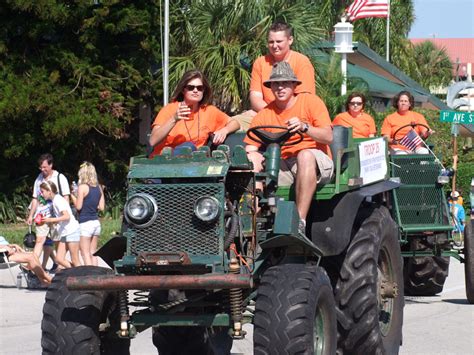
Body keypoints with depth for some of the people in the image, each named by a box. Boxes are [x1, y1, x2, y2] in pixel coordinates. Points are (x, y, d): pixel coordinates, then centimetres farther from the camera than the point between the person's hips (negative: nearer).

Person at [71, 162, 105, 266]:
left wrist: (72, 196, 4)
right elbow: (101, 207, 8)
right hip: (96, 222, 6)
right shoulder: (99, 187, 7)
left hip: (85, 223, -6)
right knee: (93, 253, 13)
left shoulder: (82, 187, -11)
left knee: (85, 254, -2)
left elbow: (78, 206, -11)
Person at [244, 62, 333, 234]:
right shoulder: (265, 115, 9)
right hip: (283, 166, 4)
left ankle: (300, 222, -42)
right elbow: (249, 148, 2)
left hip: (317, 164, -3)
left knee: (305, 155, -38)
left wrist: (304, 127, -26)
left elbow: (328, 137, -9)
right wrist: (253, 156, -21)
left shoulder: (311, 102, 1)